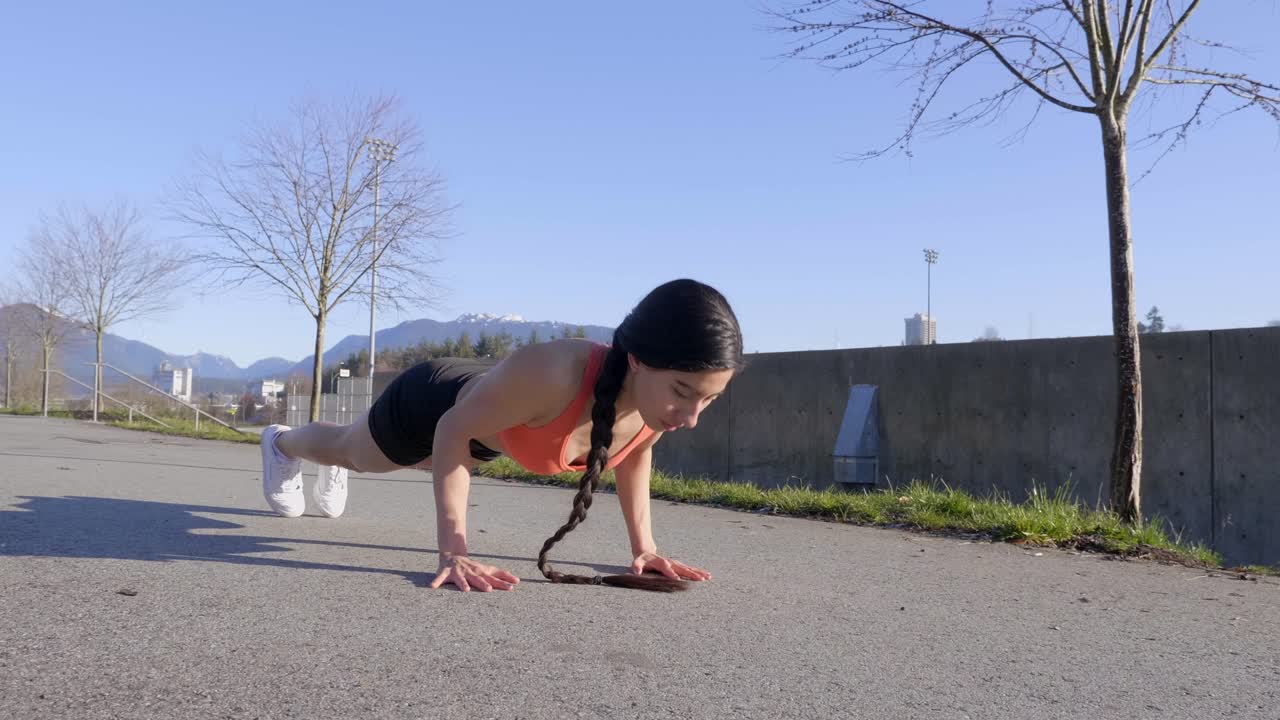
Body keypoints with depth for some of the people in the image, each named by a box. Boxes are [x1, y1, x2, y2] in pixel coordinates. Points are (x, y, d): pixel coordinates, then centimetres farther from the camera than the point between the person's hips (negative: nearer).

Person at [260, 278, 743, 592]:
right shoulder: (550, 374, -50)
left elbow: (636, 451, -7)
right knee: (351, 452, 30)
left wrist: (643, 546, -10)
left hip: (490, 430, 5)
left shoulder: (663, 395, -32)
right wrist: (452, 551, -39)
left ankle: (333, 471, 73)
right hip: (436, 404, -5)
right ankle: (282, 442, 65)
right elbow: (453, 430, -34)